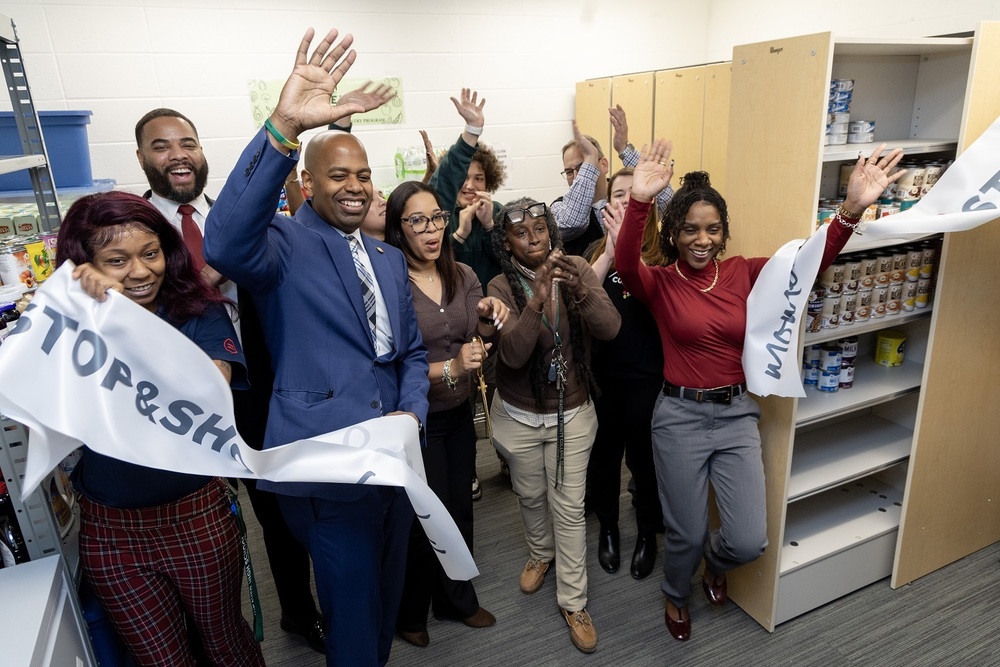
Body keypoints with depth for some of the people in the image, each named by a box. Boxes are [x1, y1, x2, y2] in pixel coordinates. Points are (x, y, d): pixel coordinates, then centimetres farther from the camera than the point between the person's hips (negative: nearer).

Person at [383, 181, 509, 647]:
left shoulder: (463, 276, 1)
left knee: (460, 509, 17)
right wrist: (449, 368, -31)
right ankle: (410, 613, 36)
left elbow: (478, 342, 0)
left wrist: (491, 319, -20)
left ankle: (457, 600, 43)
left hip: (458, 415, 5)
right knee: (425, 518, 8)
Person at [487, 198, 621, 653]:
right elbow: (513, 354, -28)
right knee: (530, 496, 21)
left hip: (572, 413, 0)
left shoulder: (577, 271, -11)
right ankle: (540, 554, 51)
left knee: (569, 508, 8)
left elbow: (609, 329, -23)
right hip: (519, 416, 0)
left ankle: (573, 602, 25)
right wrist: (538, 298, -42)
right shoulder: (501, 288, -15)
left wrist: (579, 288, -41)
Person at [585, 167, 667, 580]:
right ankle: (607, 527, 39)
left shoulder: (662, 250, -5)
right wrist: (610, 250, -26)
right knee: (602, 457, 15)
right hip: (602, 372, 3)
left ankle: (647, 534, 36)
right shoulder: (599, 250, 3)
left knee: (643, 459, 11)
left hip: (647, 375, -2)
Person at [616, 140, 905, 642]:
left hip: (736, 416, 3)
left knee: (749, 542, 2)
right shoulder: (659, 283, -8)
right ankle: (676, 595, 46)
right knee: (686, 534, 11)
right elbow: (625, 264, -29)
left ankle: (714, 564, 41)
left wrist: (852, 209, -28)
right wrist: (639, 201, -45)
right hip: (680, 416, -2)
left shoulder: (743, 273, 1)